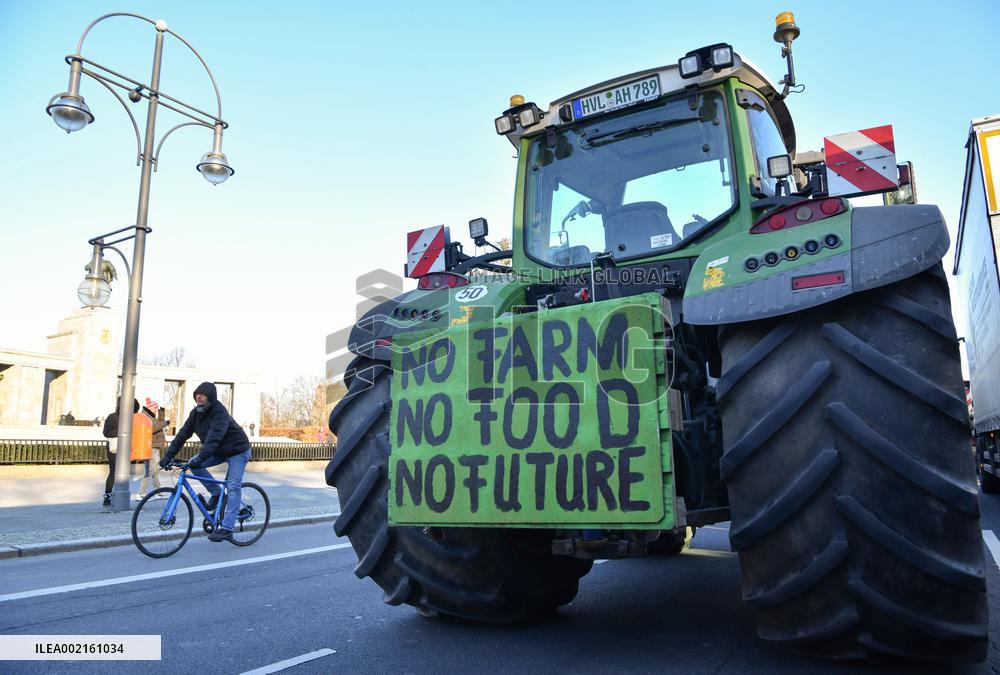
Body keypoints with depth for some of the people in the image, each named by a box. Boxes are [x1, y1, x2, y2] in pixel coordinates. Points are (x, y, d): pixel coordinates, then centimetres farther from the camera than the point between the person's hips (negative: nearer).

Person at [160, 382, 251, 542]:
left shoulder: (220, 413, -27)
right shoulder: (196, 413, -4)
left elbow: (213, 438, -39)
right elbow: (183, 434, -7)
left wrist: (200, 459, -50)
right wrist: (168, 456, -16)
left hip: (237, 451, -8)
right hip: (219, 451, 8)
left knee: (233, 488, -16)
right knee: (193, 464, -11)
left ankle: (226, 529, -18)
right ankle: (216, 494, 4)